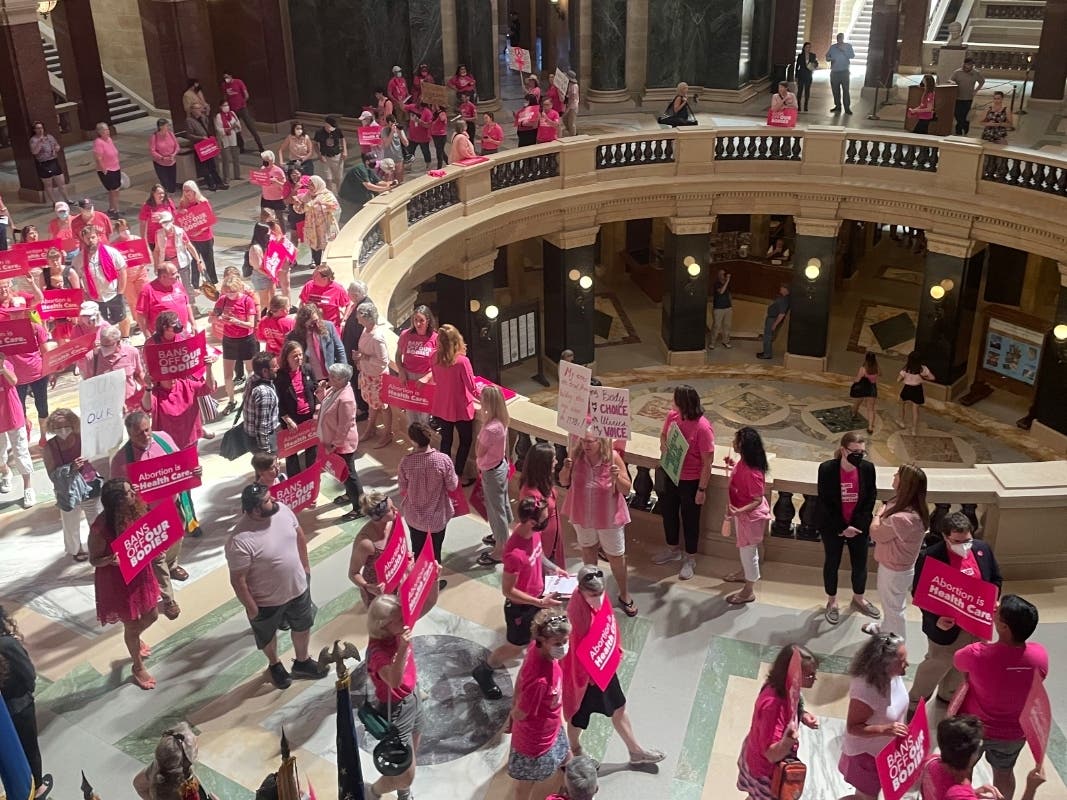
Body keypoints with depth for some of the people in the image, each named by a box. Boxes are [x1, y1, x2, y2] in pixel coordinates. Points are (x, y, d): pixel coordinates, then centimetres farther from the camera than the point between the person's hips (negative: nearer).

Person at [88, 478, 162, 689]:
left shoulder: (136, 511, -12)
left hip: (141, 573, 6)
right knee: (131, 624, 14)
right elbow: (93, 560, -16)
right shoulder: (101, 527, -30)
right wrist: (110, 560, -37)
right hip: (118, 581, -6)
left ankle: (135, 639, 59)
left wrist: (156, 553, -11)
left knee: (151, 615, 24)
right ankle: (138, 667, 39)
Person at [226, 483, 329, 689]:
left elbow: (299, 534, 2)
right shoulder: (240, 541, -36)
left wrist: (305, 566, 9)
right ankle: (274, 665, 56)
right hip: (267, 600, -5)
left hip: (298, 586, 5)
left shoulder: (282, 509, -18)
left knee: (303, 626, 27)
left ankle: (302, 662, 55)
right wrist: (251, 608, -14)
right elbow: (238, 580, -24)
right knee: (268, 636, 25)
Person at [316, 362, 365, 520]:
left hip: (343, 443, -9)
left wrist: (334, 444, -19)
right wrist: (321, 390, -6)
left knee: (348, 473, 3)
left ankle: (360, 507, 16)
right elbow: (325, 401, 15)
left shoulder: (345, 399, -33)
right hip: (334, 440, 9)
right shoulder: (335, 389, -4)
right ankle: (350, 494, 49)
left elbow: (344, 427, -28)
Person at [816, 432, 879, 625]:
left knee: (860, 563, 14)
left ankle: (858, 599, 38)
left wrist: (856, 525, -13)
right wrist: (842, 528, -17)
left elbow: (870, 500, -6)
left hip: (859, 525, 3)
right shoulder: (827, 469, -21)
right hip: (832, 526, -2)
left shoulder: (868, 468, -13)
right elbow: (825, 502, -16)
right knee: (832, 563, 12)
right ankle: (832, 602, 31)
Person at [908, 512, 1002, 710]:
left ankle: (948, 695, 48)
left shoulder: (983, 549, -7)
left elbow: (996, 579, 9)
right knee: (936, 665, 10)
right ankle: (914, 703, 31)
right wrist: (935, 619, -26)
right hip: (947, 625, -5)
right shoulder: (930, 557, -22)